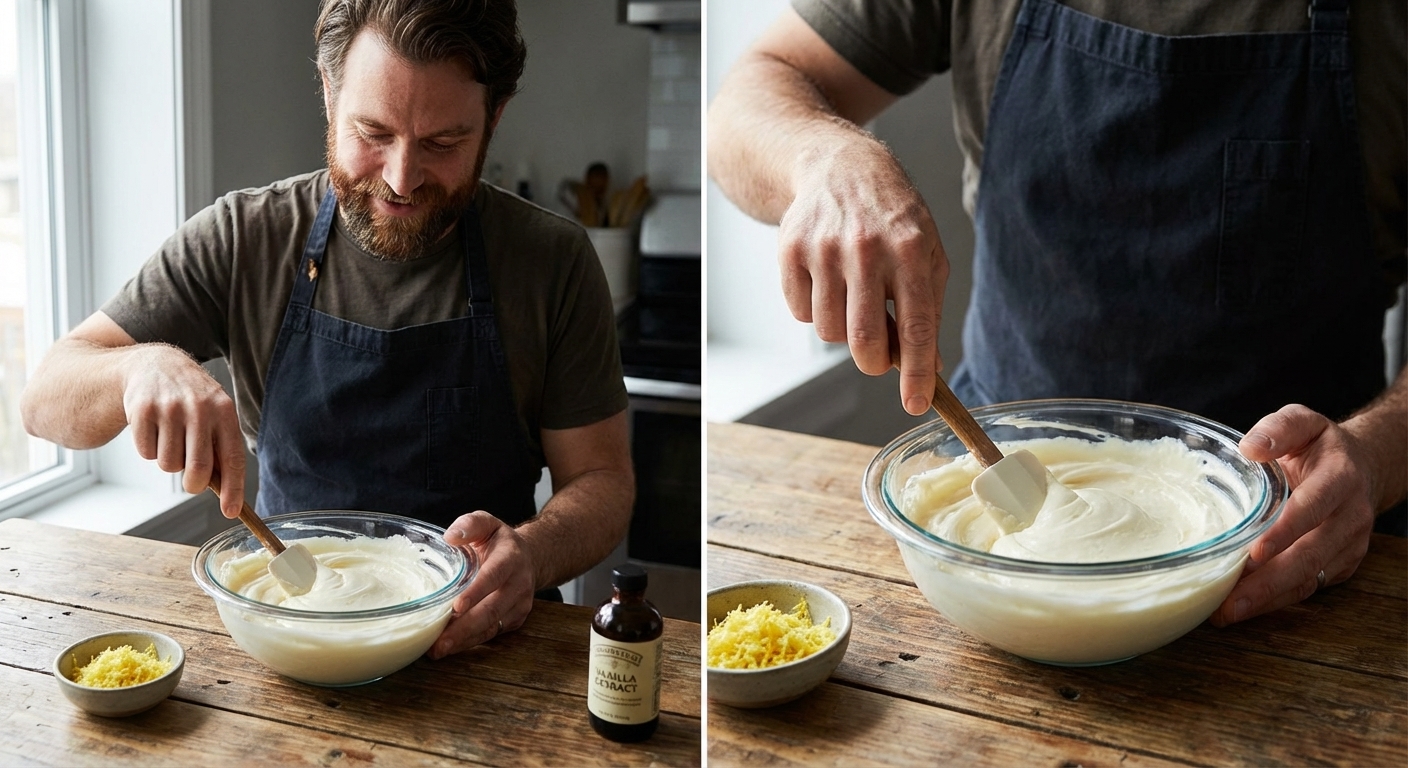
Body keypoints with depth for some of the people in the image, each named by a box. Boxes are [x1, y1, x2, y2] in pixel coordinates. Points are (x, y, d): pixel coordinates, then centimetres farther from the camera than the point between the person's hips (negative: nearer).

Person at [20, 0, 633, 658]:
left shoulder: (552, 263, -5)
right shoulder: (242, 240, -4)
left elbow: (601, 479, -1)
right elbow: (45, 399, -2)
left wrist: (532, 552, -25)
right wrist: (146, 364, -26)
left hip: (471, 640, 0)